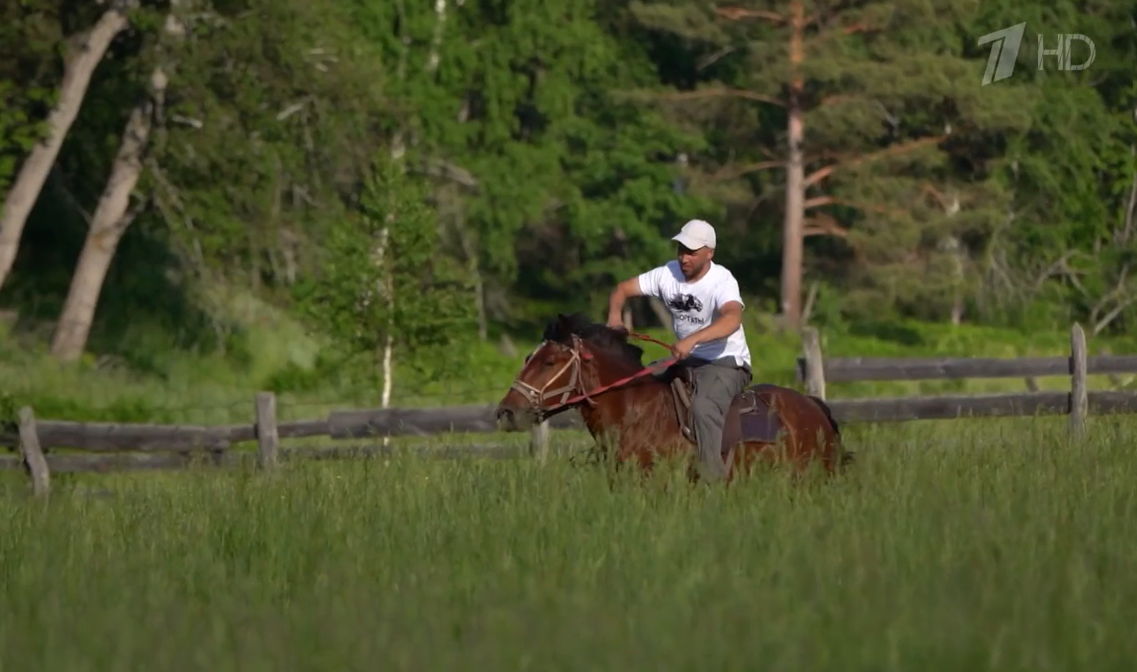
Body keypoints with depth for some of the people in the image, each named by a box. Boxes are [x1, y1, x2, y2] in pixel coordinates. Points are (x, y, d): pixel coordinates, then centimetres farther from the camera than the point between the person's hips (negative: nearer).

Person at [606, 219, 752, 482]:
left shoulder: (721, 280, -21)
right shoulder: (668, 274, -2)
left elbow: (733, 319, -41)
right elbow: (623, 289, 3)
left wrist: (692, 339, -54)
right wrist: (615, 315, -20)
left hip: (727, 363, -7)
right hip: (688, 361, 7)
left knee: (703, 406, -35)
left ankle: (713, 478, -37)